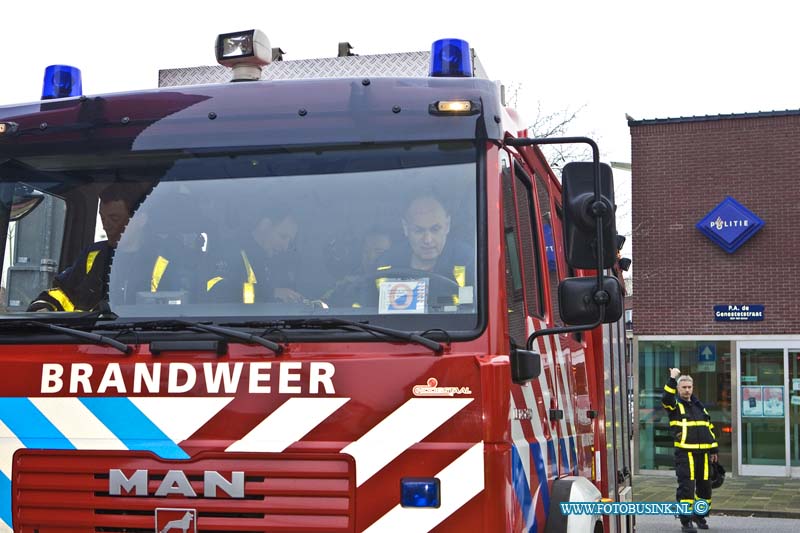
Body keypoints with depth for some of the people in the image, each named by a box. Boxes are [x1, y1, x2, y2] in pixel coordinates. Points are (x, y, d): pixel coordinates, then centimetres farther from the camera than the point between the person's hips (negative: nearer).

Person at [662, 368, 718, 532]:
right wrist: (672, 378, -27)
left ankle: (700, 516, 28)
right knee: (686, 487, -8)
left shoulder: (699, 406, 17)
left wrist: (714, 450, 17)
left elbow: (709, 428, 20)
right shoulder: (675, 405, 1)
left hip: (703, 454, 5)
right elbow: (666, 398, -24)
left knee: (705, 486, 10)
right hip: (685, 453, -5)